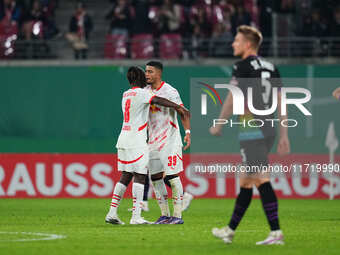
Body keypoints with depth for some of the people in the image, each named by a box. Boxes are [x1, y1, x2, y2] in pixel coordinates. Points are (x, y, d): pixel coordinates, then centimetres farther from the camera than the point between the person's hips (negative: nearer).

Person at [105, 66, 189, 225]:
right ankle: (136, 216, -12)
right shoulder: (141, 93, -7)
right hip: (136, 142, -8)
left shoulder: (126, 94, 18)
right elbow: (157, 100, -22)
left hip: (123, 140, 8)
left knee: (125, 176, 11)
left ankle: (112, 213, 7)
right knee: (139, 176, -7)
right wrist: (178, 107, -25)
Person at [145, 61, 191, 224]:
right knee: (155, 178, 6)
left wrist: (187, 132, -28)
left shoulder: (169, 91, -11)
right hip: (153, 141, 7)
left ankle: (177, 215, -4)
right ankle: (165, 215, 13)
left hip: (170, 140, -7)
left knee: (172, 176, -8)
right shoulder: (146, 91, 9)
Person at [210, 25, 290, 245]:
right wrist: (284, 135, 14)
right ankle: (230, 230, 23)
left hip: (252, 131, -8)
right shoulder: (271, 68, 15)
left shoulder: (243, 67, -7)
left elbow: (232, 99, -9)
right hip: (269, 130, 8)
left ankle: (276, 232, -18)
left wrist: (218, 125, 2)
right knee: (246, 182, 15)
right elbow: (281, 101, 13)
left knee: (262, 180, -11)